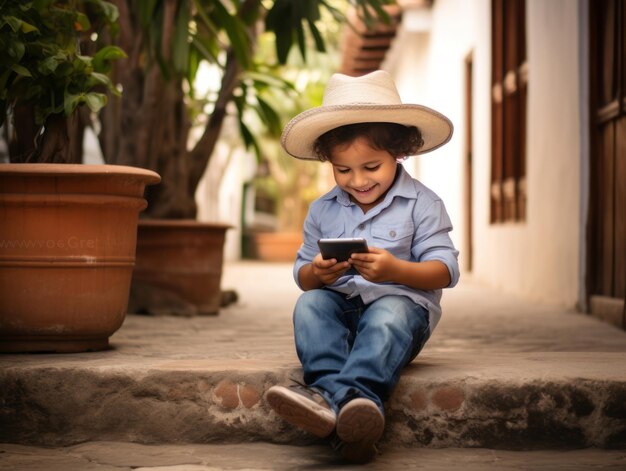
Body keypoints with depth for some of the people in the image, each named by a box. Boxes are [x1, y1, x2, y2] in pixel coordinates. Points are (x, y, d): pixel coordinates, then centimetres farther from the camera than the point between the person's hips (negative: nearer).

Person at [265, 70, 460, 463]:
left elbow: (446, 271, -8)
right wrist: (315, 274, -14)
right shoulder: (323, 210, 10)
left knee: (387, 317, -38)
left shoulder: (422, 204, -1)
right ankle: (343, 403, -50)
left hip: (402, 302, -4)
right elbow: (303, 274, 13)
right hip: (340, 303, 4)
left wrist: (395, 270, -27)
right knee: (309, 304, -28)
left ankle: (335, 397, -61)